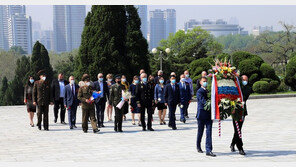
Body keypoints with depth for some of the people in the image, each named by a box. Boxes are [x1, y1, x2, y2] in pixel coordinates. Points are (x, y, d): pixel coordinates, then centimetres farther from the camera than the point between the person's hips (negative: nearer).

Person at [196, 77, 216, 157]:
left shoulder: (209, 91, 14)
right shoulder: (199, 92, -6)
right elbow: (203, 101, -19)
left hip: (209, 115, 5)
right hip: (202, 114, -4)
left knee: (209, 132, -4)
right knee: (200, 132, 9)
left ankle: (208, 150, -7)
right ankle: (198, 147, 29)